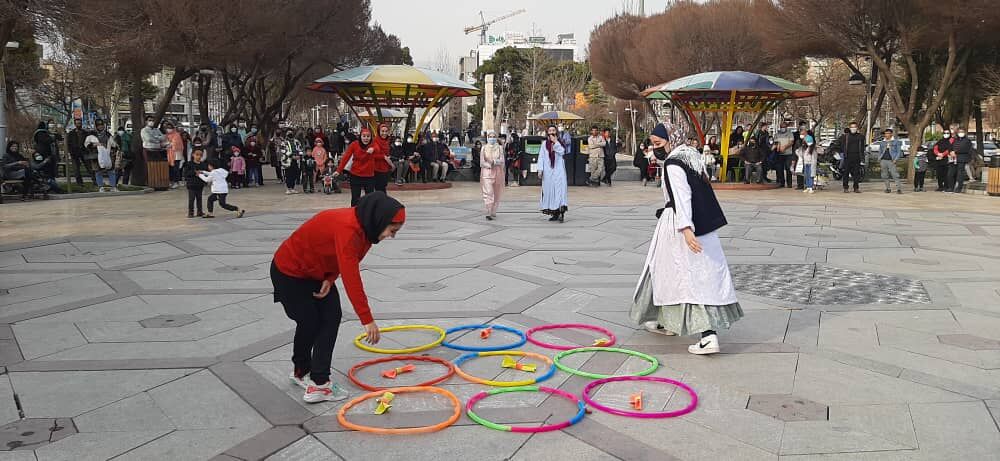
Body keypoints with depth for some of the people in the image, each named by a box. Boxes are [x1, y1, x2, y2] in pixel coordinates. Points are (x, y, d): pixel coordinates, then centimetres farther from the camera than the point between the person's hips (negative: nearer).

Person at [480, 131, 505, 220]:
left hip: (498, 173, 2)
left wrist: (494, 161, -23)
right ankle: (488, 213, -19)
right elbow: (482, 162, -1)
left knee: (497, 194, 6)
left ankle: (493, 212, 18)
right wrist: (490, 165, -15)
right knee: (488, 192, -14)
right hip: (487, 173, -2)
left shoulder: (499, 148, 5)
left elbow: (502, 161, -5)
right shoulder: (484, 148, 4)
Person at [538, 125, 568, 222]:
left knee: (560, 188, -13)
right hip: (548, 171, 2)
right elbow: (541, 157, 6)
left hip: (558, 170, -2)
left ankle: (561, 211, -21)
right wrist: (540, 169, -2)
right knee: (549, 190, 1)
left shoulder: (559, 142, 8)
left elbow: (562, 152, -10)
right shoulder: (544, 143, 9)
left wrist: (555, 142, -11)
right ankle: (555, 213, 8)